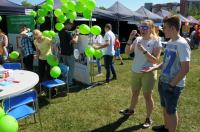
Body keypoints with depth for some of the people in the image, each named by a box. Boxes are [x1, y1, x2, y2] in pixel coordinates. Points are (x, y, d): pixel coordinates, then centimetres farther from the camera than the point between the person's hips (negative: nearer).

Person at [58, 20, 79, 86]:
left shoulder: (60, 32, 7)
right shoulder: (67, 33, -21)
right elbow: (74, 41, -24)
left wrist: (73, 35, 9)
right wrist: (77, 34, -10)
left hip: (63, 53, 8)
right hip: (69, 53, -8)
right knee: (71, 68, 4)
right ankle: (69, 82, 10)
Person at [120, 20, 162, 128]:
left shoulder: (156, 41, -11)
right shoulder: (138, 39, 3)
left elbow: (155, 60, -16)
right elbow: (127, 52, -2)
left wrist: (144, 51, -26)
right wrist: (130, 39, -14)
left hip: (148, 73, -5)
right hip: (135, 71, 5)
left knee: (147, 95, 4)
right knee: (135, 92, 21)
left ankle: (148, 118, 21)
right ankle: (131, 110, 43)